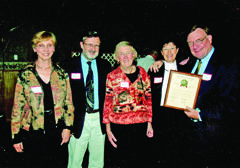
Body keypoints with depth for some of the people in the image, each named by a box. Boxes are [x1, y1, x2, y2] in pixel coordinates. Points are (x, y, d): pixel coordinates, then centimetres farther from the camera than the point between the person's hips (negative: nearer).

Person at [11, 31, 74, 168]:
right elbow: (18, 106, 0)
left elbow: (69, 103, 7)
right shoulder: (25, 74, -2)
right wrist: (16, 136, -1)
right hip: (34, 133, -1)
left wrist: (68, 127, -2)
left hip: (58, 132, 2)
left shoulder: (62, 74, 4)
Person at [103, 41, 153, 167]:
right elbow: (107, 102, 2)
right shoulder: (112, 76, 2)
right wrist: (108, 128, -2)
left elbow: (148, 98, 10)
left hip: (140, 124, 2)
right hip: (119, 125, -2)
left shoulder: (142, 73, 7)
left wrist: (149, 123, 7)